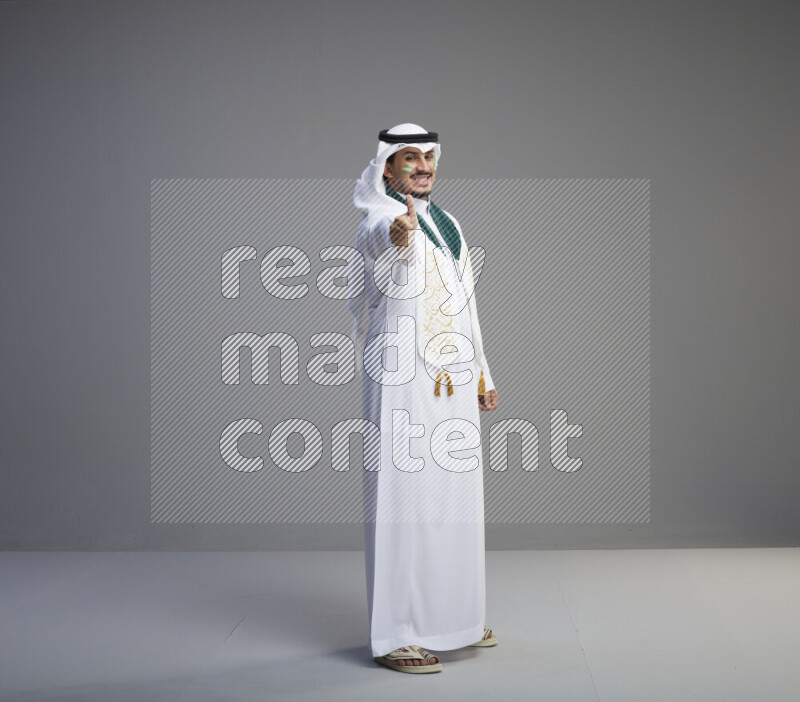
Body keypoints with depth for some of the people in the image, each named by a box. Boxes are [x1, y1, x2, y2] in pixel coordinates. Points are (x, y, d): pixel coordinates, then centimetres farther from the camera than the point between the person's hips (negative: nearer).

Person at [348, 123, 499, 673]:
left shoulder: (447, 224, 17)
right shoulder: (380, 219, -8)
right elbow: (383, 233, -36)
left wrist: (482, 376, 20)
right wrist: (399, 231, -60)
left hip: (453, 382, 8)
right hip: (404, 380, -8)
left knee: (455, 497, 13)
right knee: (404, 499, -7)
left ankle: (452, 617, 26)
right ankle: (395, 635, -2)